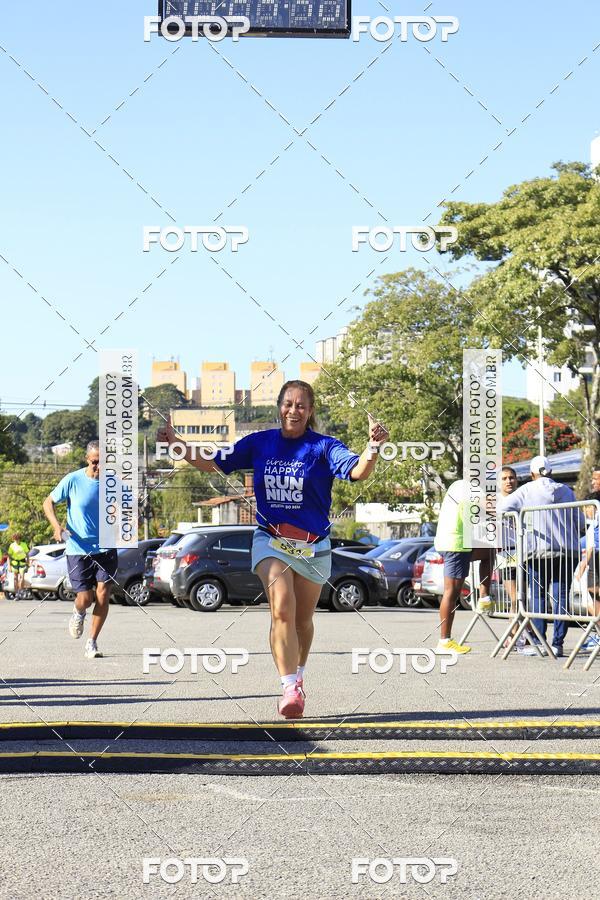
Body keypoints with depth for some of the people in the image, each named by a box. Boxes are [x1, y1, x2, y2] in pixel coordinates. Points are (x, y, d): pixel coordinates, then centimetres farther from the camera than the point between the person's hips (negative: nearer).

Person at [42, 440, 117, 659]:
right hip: (78, 549, -1)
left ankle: (91, 643, 5)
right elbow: (48, 502, 3)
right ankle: (78, 613, 35)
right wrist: (56, 526, -13)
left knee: (103, 595, -10)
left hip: (106, 549, 1)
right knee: (85, 599, -3)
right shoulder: (73, 480, -8)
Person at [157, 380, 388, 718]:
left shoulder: (324, 447, -11)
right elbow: (213, 464, 9)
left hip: (313, 546, 0)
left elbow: (358, 472, -27)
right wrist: (177, 443, -2)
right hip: (271, 540, 0)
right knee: (282, 609, -23)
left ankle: (298, 675, 41)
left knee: (302, 620, 15)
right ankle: (290, 689, -26)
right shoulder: (259, 442, -1)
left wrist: (373, 447, -47)